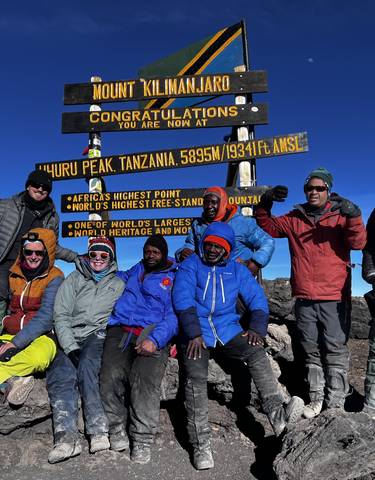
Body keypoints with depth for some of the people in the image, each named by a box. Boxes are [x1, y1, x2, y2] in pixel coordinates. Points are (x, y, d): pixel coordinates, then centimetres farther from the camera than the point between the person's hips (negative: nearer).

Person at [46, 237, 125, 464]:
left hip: (99, 335, -2)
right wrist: (70, 347, -8)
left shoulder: (119, 284, 17)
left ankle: (99, 430, -34)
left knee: (87, 364, -31)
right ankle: (66, 437, -33)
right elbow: (61, 315, 6)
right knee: (60, 375, -25)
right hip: (71, 338, 2)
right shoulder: (74, 279, 17)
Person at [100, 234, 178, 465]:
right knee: (112, 375, -22)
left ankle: (143, 439, -12)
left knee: (145, 378, -27)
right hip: (120, 330, 3)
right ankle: (116, 428, -2)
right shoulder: (137, 270, 26)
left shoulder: (174, 279, 11)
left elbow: (174, 316, -1)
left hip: (153, 335, -3)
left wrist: (154, 339, -17)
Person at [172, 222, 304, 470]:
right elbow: (182, 298, -10)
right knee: (196, 379, -22)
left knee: (257, 353, -22)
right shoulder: (190, 265, 3)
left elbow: (257, 298, 6)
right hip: (195, 332, -2)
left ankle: (277, 414, -23)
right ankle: (201, 444, -15)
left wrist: (257, 328, -11)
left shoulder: (237, 270, 12)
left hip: (227, 330, 3)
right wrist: (194, 334, -22)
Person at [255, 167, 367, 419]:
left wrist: (353, 216, -26)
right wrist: (265, 205, -1)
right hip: (304, 297, 3)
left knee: (335, 348, 1)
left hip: (335, 298, -3)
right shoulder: (295, 218, 11)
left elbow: (358, 243, -10)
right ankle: (317, 398, 24)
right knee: (312, 350, 12)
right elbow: (269, 226, 16)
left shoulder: (340, 216, 3)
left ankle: (335, 403, 13)